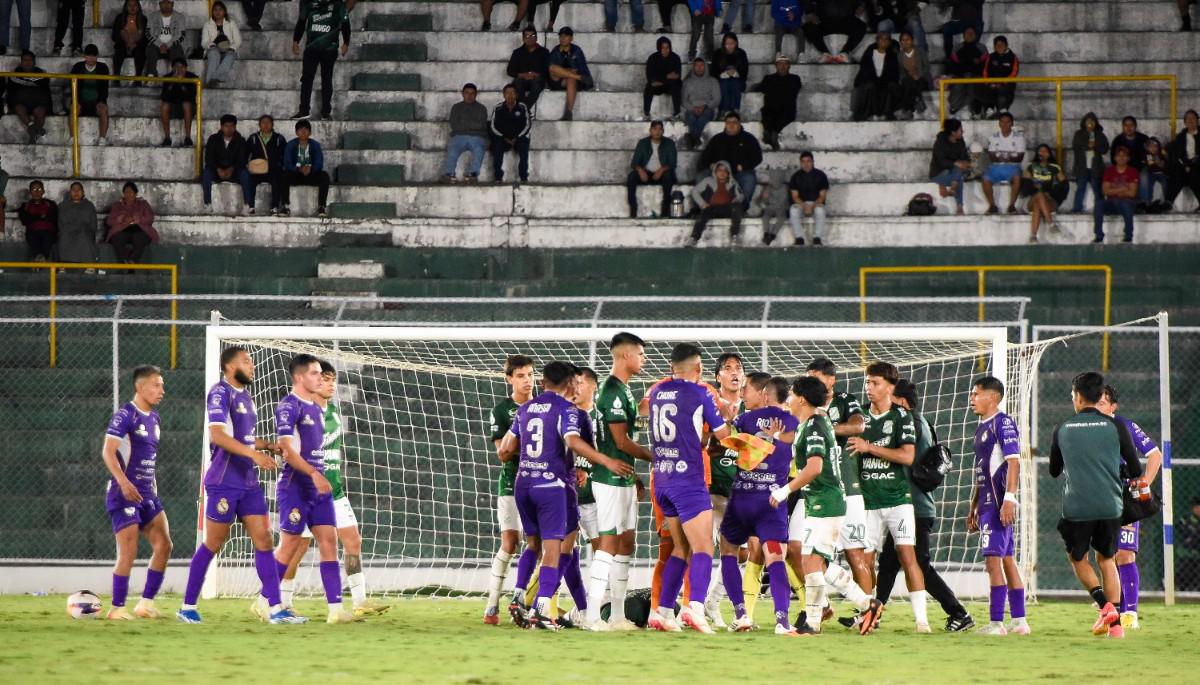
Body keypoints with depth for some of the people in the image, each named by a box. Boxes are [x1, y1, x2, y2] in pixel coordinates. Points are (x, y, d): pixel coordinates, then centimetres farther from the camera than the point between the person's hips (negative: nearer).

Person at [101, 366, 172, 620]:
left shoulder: (153, 418, 14)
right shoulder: (124, 415, -12)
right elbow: (108, 451, -21)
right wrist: (123, 482, -33)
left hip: (147, 494, 8)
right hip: (124, 494, -8)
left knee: (163, 546, 0)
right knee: (128, 553, -9)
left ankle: (146, 603, 8)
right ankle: (117, 608, 1)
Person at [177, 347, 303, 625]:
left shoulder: (245, 395, 16)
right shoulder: (220, 393, -11)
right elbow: (217, 435, -23)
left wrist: (270, 446, 13)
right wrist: (253, 453, -29)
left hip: (249, 482, 8)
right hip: (224, 482, -8)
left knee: (263, 540, 1)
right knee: (212, 545, -2)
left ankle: (276, 609, -2)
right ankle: (187, 606, 8)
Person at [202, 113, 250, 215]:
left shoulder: (240, 141, 2)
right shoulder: (213, 139, 1)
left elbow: (242, 160, -7)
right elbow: (208, 158, -7)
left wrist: (231, 169, -27)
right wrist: (219, 170, -25)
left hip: (233, 172, 0)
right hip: (216, 171, 0)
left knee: (245, 174, -32)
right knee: (205, 173, -32)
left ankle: (247, 205, -35)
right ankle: (208, 205, -33)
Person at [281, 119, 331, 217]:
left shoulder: (315, 145, -1)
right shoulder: (291, 145, -2)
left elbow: (319, 164, -10)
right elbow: (287, 163, -12)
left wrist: (310, 169, -33)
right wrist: (299, 169, -32)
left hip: (312, 175, 1)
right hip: (295, 175, -1)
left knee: (324, 176, -27)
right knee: (284, 175, -32)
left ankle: (321, 207, -27)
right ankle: (286, 206, -31)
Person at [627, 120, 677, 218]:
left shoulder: (669, 143, 4)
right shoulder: (643, 143, 7)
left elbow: (672, 164, -5)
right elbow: (634, 163, 1)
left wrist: (662, 170, -26)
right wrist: (640, 170, -23)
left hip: (661, 174, -1)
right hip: (645, 174, 1)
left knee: (668, 175, -36)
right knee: (631, 177, -29)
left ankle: (665, 210, -33)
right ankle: (633, 210, -30)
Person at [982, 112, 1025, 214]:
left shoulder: (1018, 137, 8)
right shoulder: (993, 138, 13)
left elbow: (1020, 157, 0)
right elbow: (991, 156, 4)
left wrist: (1010, 158, -20)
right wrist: (999, 158, -17)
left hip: (1012, 166, -2)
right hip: (996, 166, 2)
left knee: (1017, 177, -37)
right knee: (986, 179, -30)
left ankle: (1012, 205, -24)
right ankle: (992, 205, -15)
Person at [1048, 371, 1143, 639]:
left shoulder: (1062, 430, 3)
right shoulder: (1115, 427, 0)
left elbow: (1054, 471, 16)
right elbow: (1136, 470, 3)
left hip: (1076, 507, -1)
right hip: (1110, 506, 1)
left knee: (1077, 557, 19)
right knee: (1106, 559, 17)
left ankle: (1105, 605, -3)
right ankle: (1116, 625, 9)